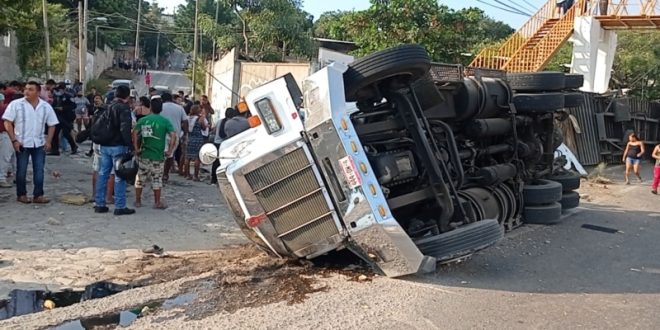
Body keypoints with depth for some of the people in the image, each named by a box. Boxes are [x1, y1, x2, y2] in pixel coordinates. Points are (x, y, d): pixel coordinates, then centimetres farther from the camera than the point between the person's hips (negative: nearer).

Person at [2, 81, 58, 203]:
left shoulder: (46, 106, 2)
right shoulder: (16, 104, -7)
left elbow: (52, 125, 8)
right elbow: (7, 122, -6)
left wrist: (48, 141, -1)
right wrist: (14, 140, -12)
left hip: (39, 144, 2)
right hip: (22, 143, -2)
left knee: (39, 170, 3)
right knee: (21, 170, 5)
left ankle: (38, 195, 10)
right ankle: (21, 194, 18)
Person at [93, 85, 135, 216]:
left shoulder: (108, 107, 14)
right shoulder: (124, 108, -11)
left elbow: (98, 125, 18)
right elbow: (125, 129, -20)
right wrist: (130, 145, -17)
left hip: (104, 146, 8)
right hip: (118, 146, -8)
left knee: (103, 174, 11)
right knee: (120, 176, -3)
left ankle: (100, 204, 16)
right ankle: (120, 206, -1)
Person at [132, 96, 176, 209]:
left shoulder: (143, 120, 3)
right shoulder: (165, 121, -4)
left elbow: (135, 133, -9)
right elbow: (173, 135, -14)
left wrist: (136, 148, -5)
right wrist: (170, 151, -9)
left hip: (144, 154, 2)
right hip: (158, 155, -2)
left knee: (140, 178, 13)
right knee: (157, 179, 7)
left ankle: (138, 201, 21)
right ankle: (157, 203, 12)